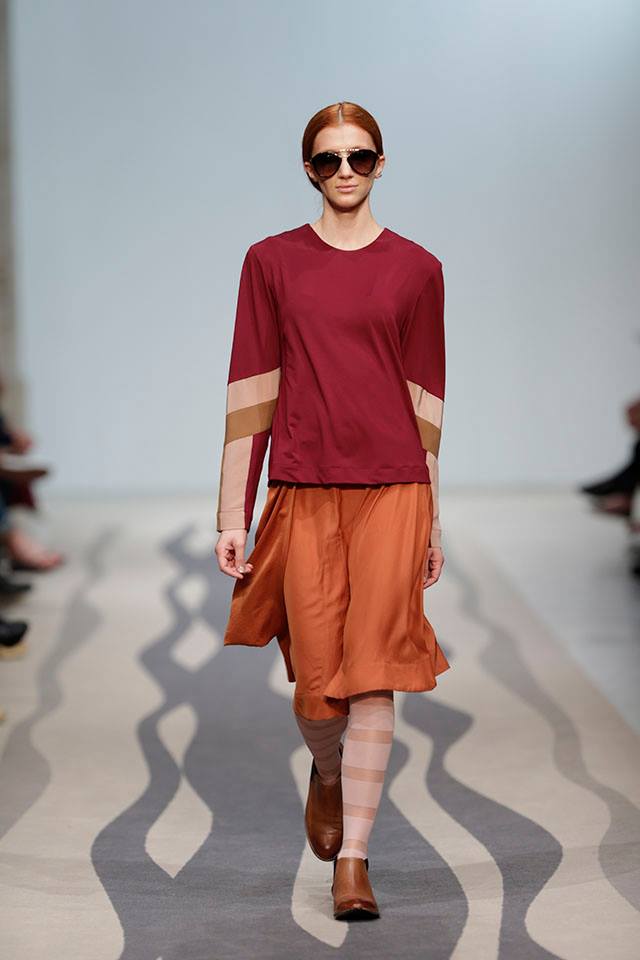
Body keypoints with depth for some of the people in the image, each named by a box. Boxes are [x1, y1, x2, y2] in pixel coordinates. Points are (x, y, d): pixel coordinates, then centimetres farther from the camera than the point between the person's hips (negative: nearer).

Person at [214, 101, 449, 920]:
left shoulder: (417, 268, 6)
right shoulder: (272, 261, 6)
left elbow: (427, 399, 8)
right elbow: (251, 391, 4)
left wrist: (434, 521, 8)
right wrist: (232, 515, 1)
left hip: (392, 490, 0)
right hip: (302, 490, 0)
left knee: (375, 675, -4)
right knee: (317, 680, 3)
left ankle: (353, 861, 7)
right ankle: (327, 775, 37)